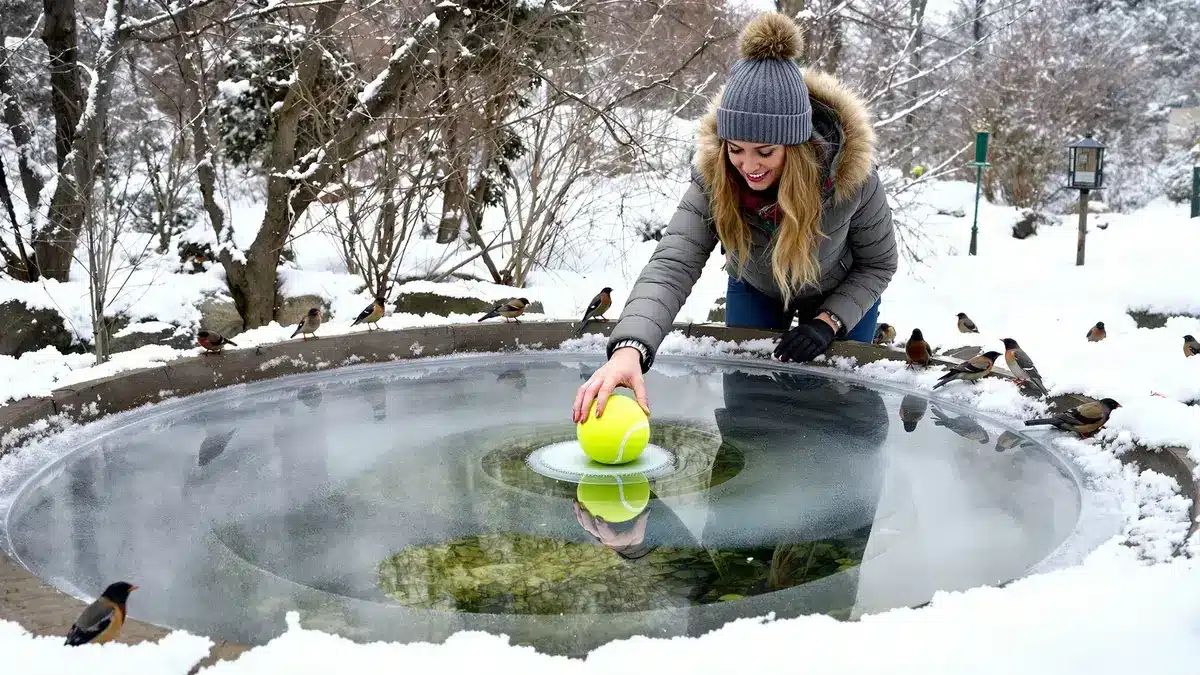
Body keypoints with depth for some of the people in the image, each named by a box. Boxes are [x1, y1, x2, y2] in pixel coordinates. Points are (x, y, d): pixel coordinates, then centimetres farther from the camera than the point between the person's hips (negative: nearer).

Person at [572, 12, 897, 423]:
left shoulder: (850, 173, -35)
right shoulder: (714, 177, -34)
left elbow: (878, 264, -17)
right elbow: (672, 265, -47)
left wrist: (829, 321, -30)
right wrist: (629, 348, -64)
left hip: (841, 297, -1)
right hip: (755, 292, 1)